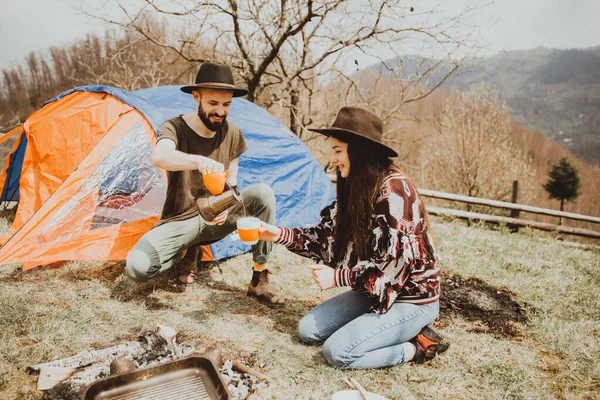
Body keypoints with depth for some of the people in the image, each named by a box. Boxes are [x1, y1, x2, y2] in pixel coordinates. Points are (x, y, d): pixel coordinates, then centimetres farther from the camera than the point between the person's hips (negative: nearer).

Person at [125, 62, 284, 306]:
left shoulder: (232, 133, -2)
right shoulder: (174, 128, -14)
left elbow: (231, 185, 7)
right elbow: (159, 157, -39)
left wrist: (225, 206, -16)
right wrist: (199, 160, -59)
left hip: (216, 219, 3)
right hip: (180, 221, -2)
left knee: (263, 193, -25)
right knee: (137, 267, -29)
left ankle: (259, 280, -16)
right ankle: (190, 251, 6)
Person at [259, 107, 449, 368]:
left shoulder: (394, 190, -25)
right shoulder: (355, 189, 2)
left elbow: (397, 263, -28)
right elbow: (326, 236, 8)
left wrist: (338, 277, -20)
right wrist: (278, 234, -3)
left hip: (411, 299, -9)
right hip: (375, 293, 9)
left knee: (337, 351, -19)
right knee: (308, 330, 3)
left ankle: (416, 347, 0)